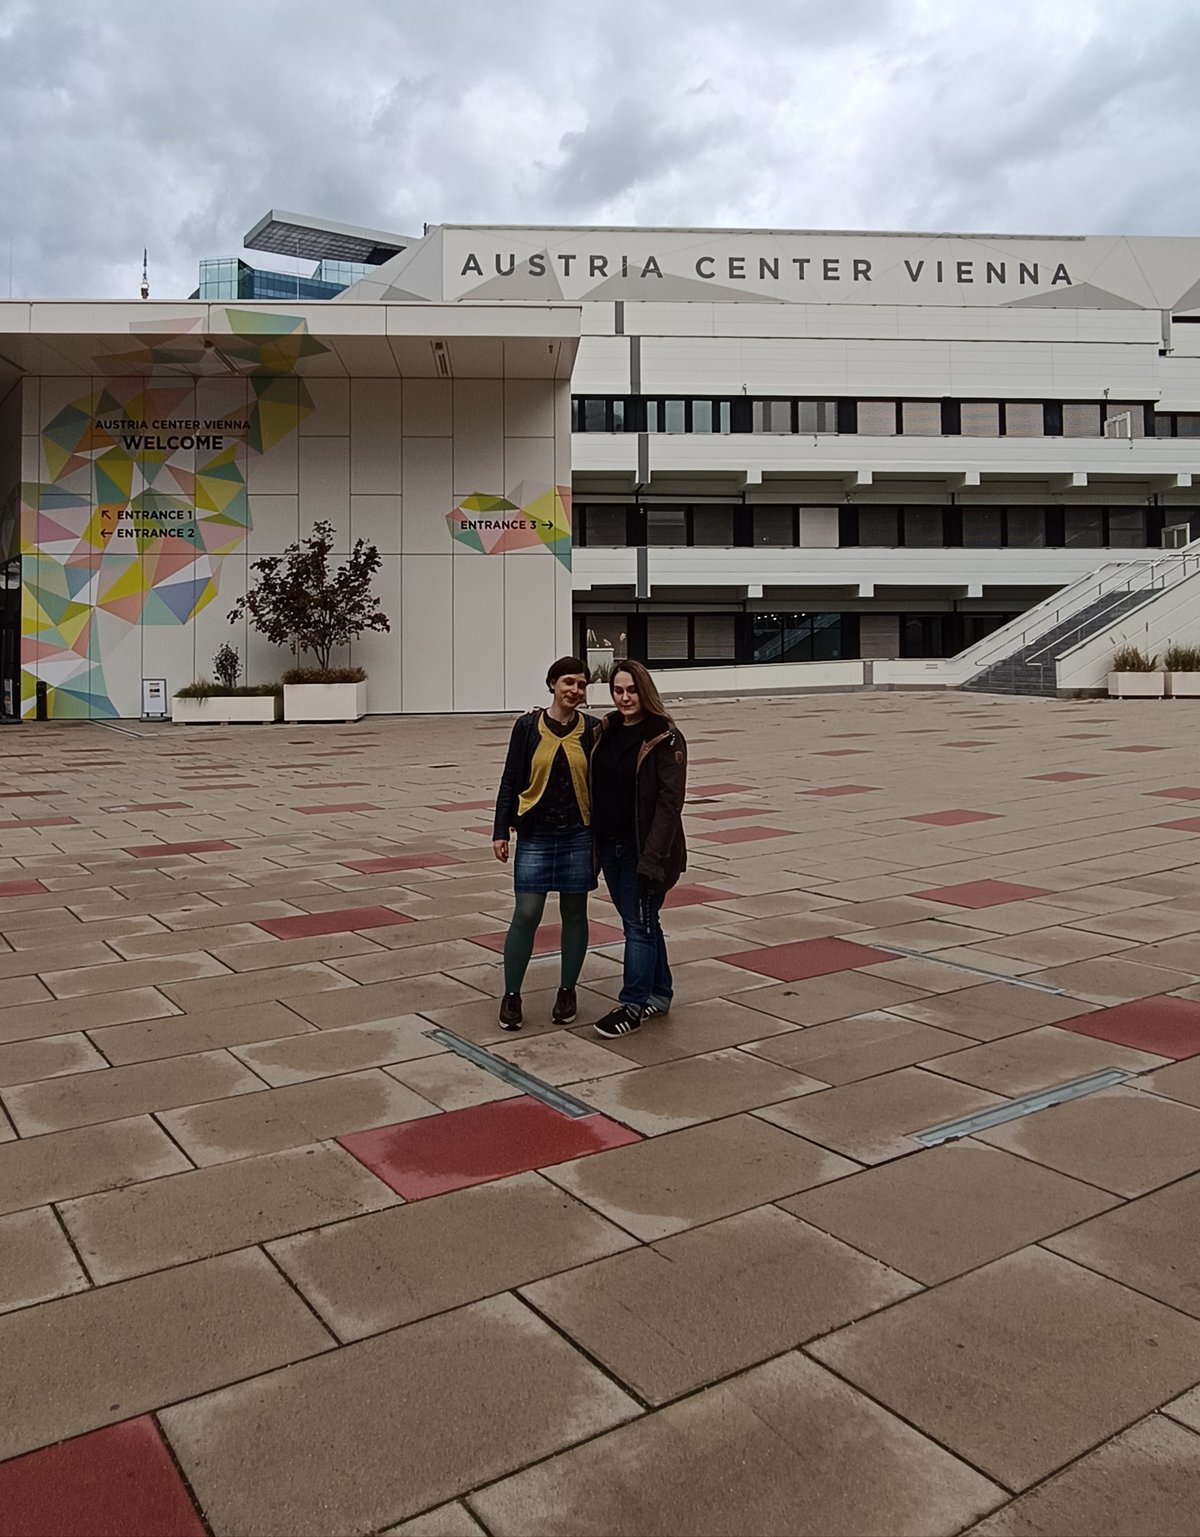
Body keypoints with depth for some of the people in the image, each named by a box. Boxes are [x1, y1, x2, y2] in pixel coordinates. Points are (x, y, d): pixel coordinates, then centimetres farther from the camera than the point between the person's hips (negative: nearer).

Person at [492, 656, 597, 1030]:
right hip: (535, 836, -1)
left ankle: (567, 991, 24)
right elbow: (510, 781, 2)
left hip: (578, 836, 1)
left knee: (574, 913, 9)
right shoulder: (528, 726, -2)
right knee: (526, 914, -2)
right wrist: (501, 831, -3)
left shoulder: (592, 729, 0)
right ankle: (511, 995, 11)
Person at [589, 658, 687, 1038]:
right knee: (640, 921, 17)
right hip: (609, 844, 7)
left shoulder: (665, 737, -12)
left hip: (642, 847, -7)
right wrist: (592, 841, 6)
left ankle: (632, 1005, 11)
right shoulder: (605, 731, 8)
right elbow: (593, 787, 11)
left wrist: (653, 855, -22)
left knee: (639, 924, 1)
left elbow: (670, 800, -16)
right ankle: (658, 993, 30)